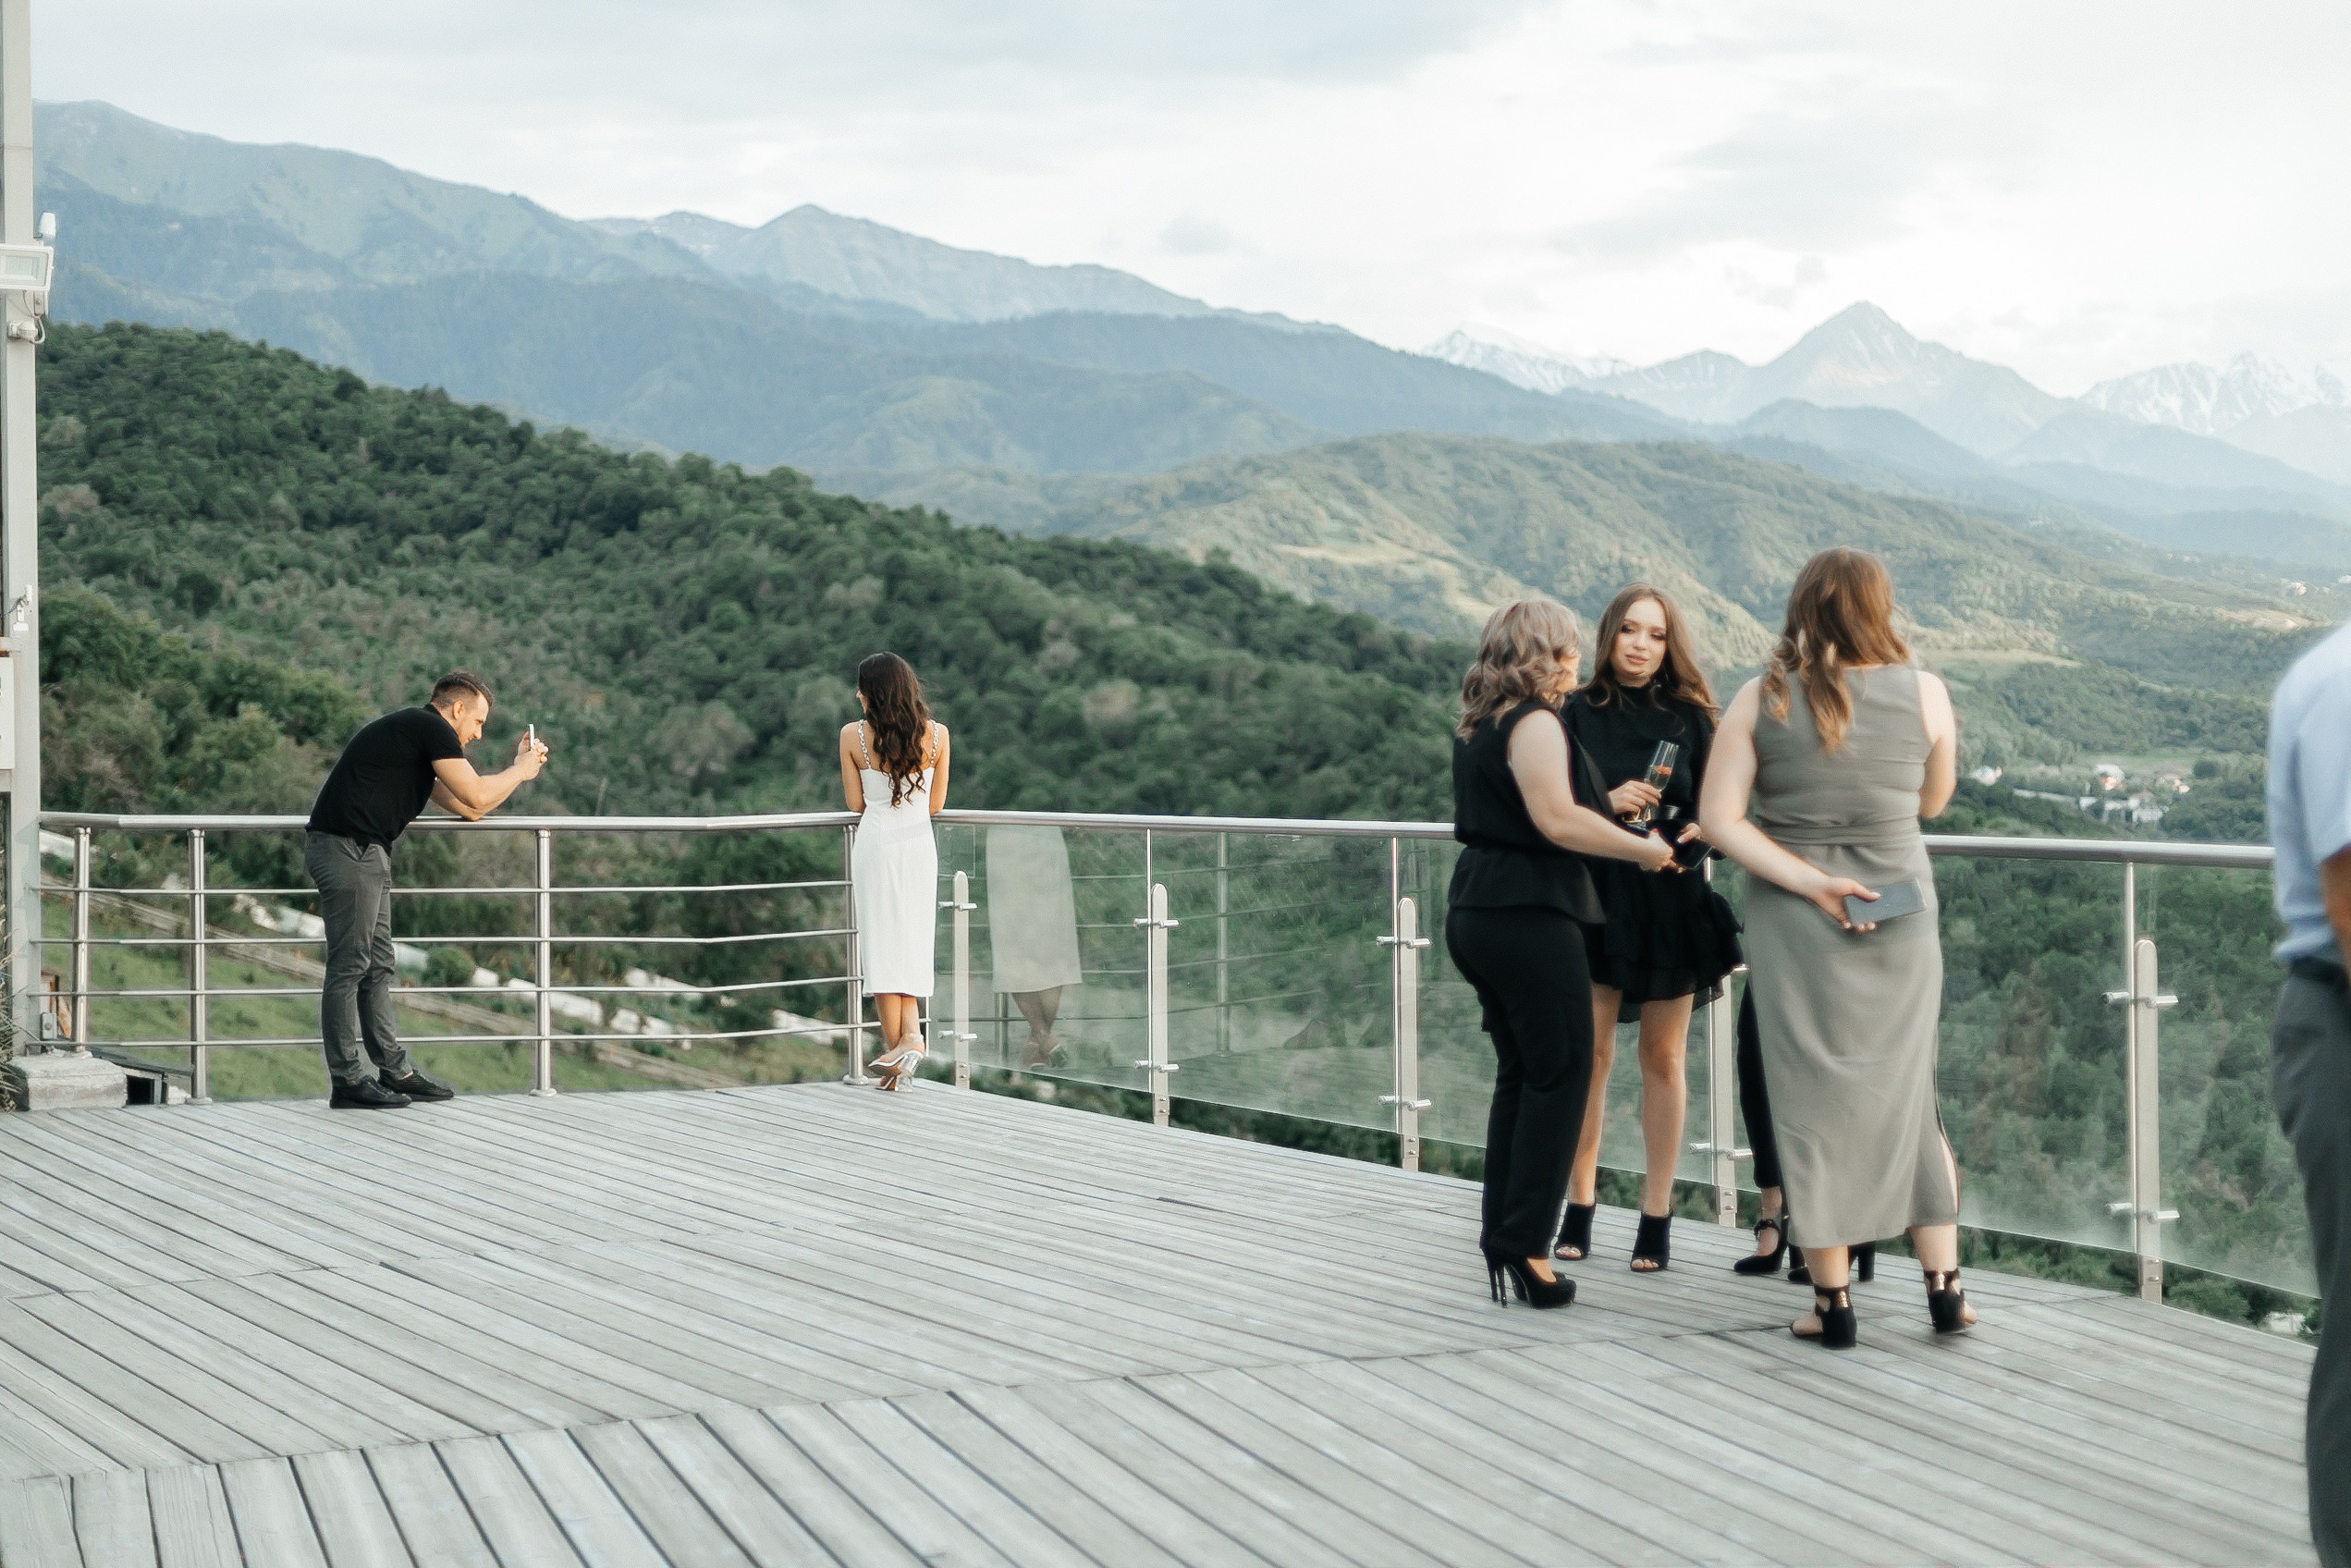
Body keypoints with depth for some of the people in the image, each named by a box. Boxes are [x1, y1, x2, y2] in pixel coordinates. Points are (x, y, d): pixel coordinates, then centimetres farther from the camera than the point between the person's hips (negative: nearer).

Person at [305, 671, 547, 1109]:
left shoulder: (412, 732, 25)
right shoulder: (432, 728, -5)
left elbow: (466, 809, 28)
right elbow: (477, 797, -7)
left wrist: (517, 768, 28)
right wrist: (520, 771, 10)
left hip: (365, 854, 10)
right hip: (346, 849, -10)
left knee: (376, 968, 12)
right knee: (349, 966, -6)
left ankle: (395, 1071, 16)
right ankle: (348, 1082, -3)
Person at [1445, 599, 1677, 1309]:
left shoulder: (1477, 726, 16)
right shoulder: (1535, 723, -12)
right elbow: (1557, 820, -22)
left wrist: (1606, 807, 23)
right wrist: (1643, 849, -13)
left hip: (1475, 911, 9)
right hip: (1529, 917, -9)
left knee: (1519, 1072, 15)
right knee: (1560, 1072, -4)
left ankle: (1502, 1232, 15)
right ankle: (1525, 1244, -6)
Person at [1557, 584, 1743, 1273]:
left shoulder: (1689, 718, 4)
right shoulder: (1577, 713, 1)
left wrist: (1693, 834, -17)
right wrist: (1607, 804, -18)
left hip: (1671, 904, 1)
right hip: (1594, 896, -1)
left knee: (1662, 1059, 5)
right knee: (1589, 1054, -2)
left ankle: (1657, 1215, 11)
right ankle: (1579, 1208, 8)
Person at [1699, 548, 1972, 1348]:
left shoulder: (1764, 699, -6)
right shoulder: (1924, 694, -5)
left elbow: (1719, 818, -11)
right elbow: (1933, 801, 10)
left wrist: (1809, 882, -12)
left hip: (1792, 922, -1)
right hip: (1901, 916, 1)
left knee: (1811, 1102, 6)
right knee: (1908, 1096, 15)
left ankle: (1833, 1301, 9)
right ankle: (1944, 1283, 15)